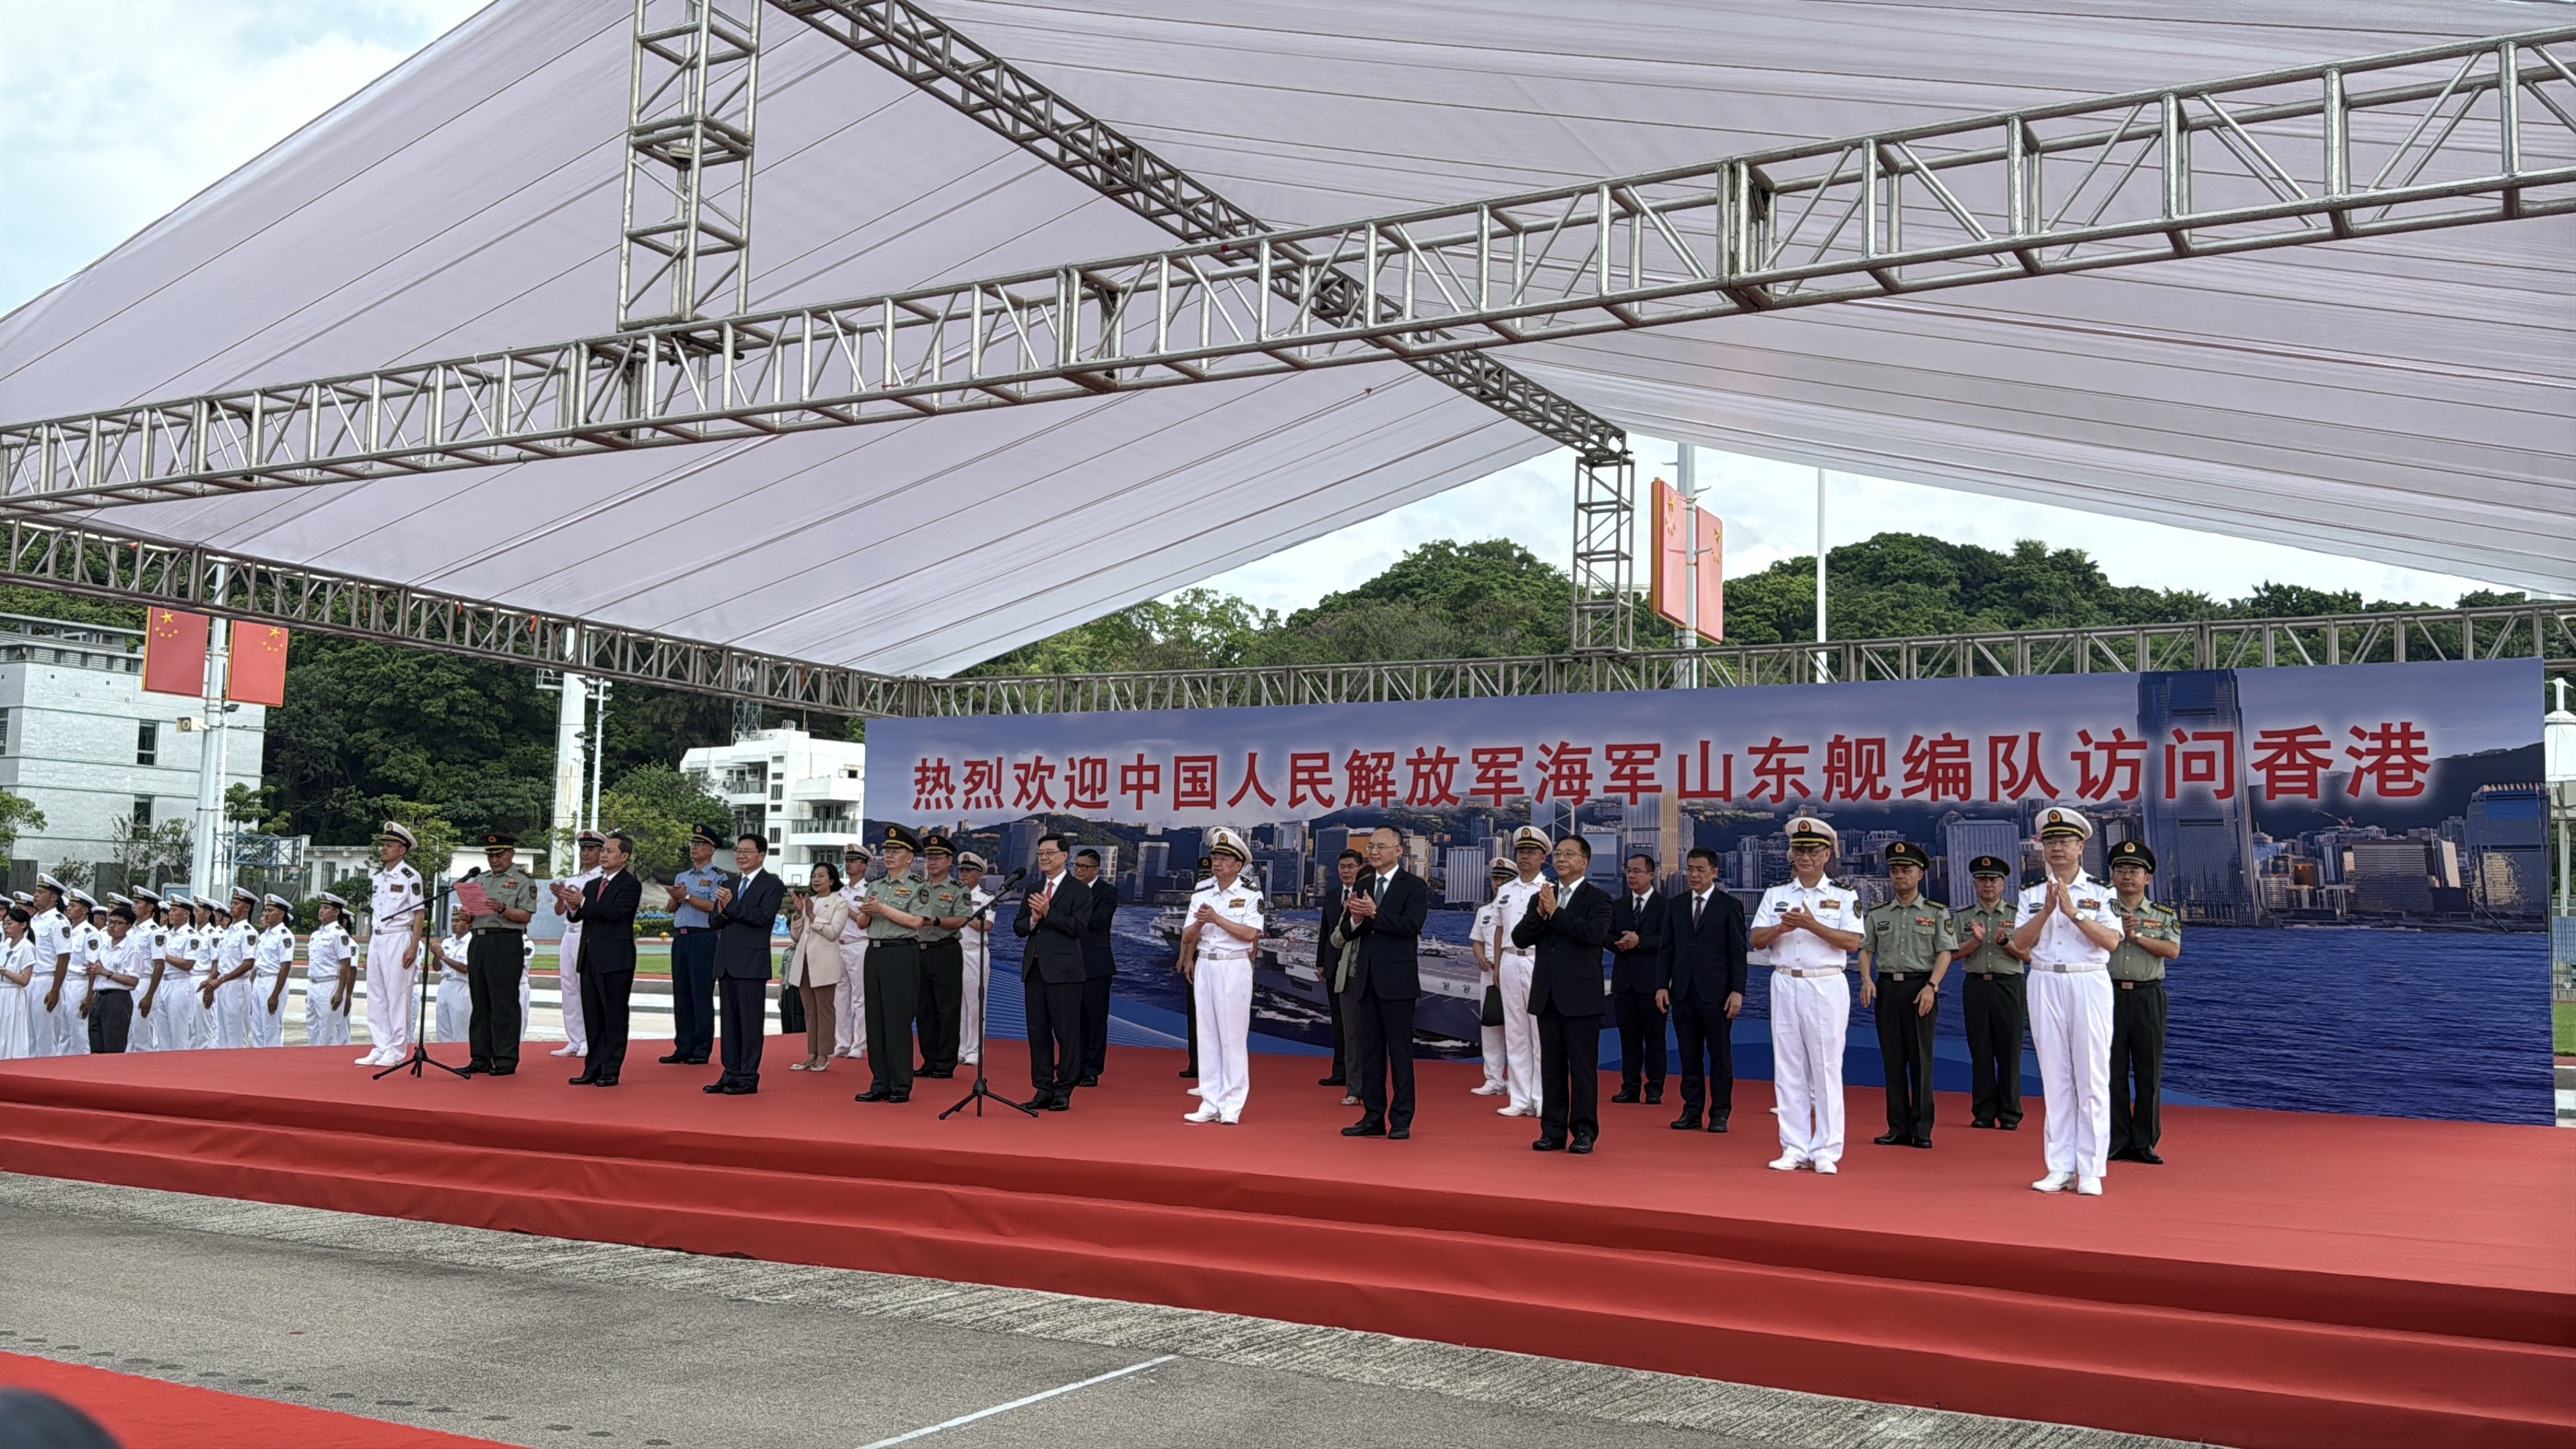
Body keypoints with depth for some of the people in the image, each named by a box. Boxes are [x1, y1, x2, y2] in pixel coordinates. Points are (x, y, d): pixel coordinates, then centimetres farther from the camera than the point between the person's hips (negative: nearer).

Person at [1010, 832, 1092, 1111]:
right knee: (1038, 1031, 8)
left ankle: (1063, 1091, 4)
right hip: (1034, 968, 6)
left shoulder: (1079, 890, -1)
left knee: (1066, 1032, -3)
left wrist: (1048, 913, -16)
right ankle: (1043, 1090, 14)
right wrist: (1032, 919, -7)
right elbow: (1018, 928, 13)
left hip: (1062, 969, -6)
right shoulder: (1032, 890, 17)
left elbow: (1077, 926, -12)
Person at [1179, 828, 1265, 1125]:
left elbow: (1250, 934, -16)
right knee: (1207, 1036, 6)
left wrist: (1216, 919, -18)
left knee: (1233, 1037, -3)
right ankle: (1210, 1103, 12)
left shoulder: (1251, 896, -2)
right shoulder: (1201, 896, 12)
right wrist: (1199, 923, -14)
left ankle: (1232, 1105, 2)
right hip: (1204, 966, 5)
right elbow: (1187, 938, 6)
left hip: (1234, 968, -5)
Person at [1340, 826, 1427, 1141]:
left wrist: (1375, 914, -23)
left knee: (1400, 1050, -2)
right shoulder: (1362, 886, 13)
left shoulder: (1414, 886, -4)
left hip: (1397, 979, -6)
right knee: (1370, 1049, 10)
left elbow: (1411, 926, -17)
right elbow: (1348, 933, 10)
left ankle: (1401, 1119, 3)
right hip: (1367, 978, 6)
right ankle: (1373, 1116, 16)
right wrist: (1355, 919, -12)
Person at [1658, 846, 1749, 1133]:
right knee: (1689, 1055, 7)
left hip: (1716, 993, -4)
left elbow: (1738, 952, -3)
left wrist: (1737, 991, -10)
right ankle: (1691, 1111, 12)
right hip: (1683, 992, 4)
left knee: (1720, 1055, 2)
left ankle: (1720, 1113, 8)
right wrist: (1661, 985, 2)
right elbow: (1666, 948, 11)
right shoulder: (1674, 905, 11)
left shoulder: (1730, 906, 0)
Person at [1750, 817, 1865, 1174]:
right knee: (1787, 1069, 4)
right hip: (1785, 985, 3)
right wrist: (1782, 927, -14)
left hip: (1827, 987, -3)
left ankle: (1826, 1151, 2)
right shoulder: (1775, 895, 12)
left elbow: (1852, 941, -10)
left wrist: (1812, 925, -20)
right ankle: (1794, 1149, 10)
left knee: (1826, 1069, -3)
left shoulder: (1844, 897, 3)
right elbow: (1755, 940, 5)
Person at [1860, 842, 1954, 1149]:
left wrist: (1931, 986, -15)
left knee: (1921, 1060, -2)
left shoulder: (1937, 912, 3)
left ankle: (1922, 1129, 4)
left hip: (1920, 988, -3)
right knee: (1892, 1060, 5)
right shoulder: (1877, 914, 11)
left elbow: (1945, 953, -2)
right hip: (1887, 988, 3)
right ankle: (1898, 1128, 10)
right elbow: (1865, 949, 10)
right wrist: (1867, 980, -8)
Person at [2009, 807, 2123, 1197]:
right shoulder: (2032, 896, 12)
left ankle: (2090, 1170, 1)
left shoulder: (2100, 895, 6)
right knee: (2055, 1078, 4)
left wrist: (2074, 912, -16)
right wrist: (2048, 909, -11)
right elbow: (2020, 943, -1)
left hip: (2089, 985, -2)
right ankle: (2060, 1169, 8)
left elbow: (2111, 941, -9)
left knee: (2092, 1078, -4)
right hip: (2045, 985, 2)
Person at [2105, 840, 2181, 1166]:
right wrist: (2119, 930, -14)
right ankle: (2116, 1142, 7)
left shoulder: (2165, 915, 9)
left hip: (2148, 996, 1)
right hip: (2110, 993, -1)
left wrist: (2137, 936, -11)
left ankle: (2145, 1143, 8)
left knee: (2149, 1072, 1)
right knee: (2113, 1071, 1)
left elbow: (2172, 950, -6)